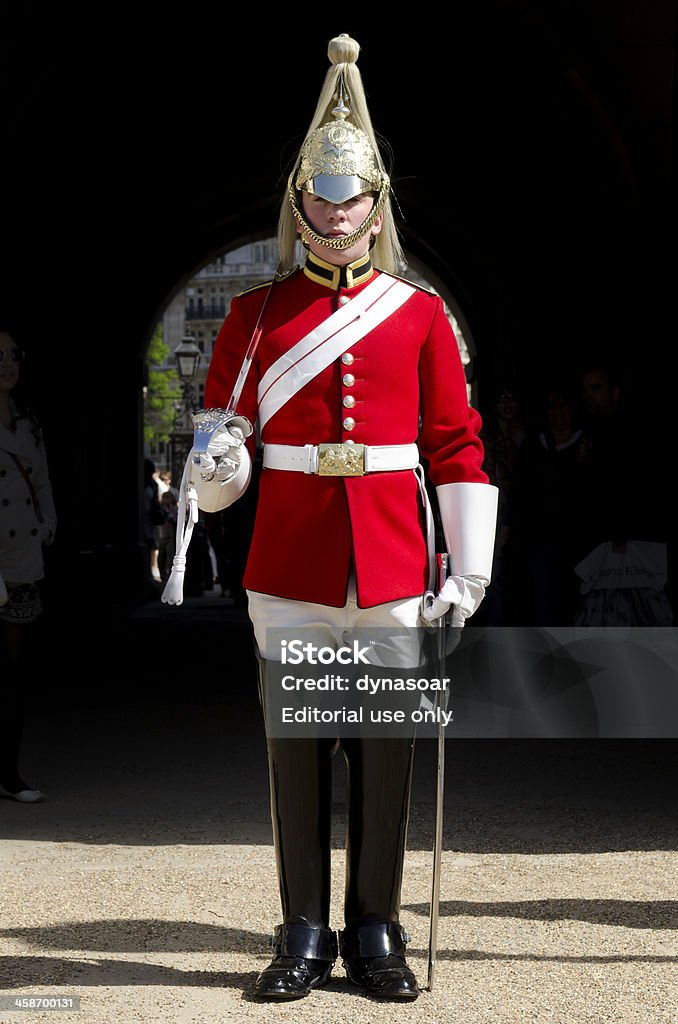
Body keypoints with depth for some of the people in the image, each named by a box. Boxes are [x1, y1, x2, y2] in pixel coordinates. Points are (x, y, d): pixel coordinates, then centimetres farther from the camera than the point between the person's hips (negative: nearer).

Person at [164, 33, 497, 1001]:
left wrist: (470, 572, 0)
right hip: (288, 569, 0)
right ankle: (305, 936, 18)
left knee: (385, 759, 5)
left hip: (391, 573, 0)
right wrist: (216, 461, -15)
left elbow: (457, 447, 5)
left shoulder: (421, 314, 6)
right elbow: (221, 425, 9)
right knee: (297, 757, 5)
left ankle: (375, 935, 19)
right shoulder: (255, 312, 6)